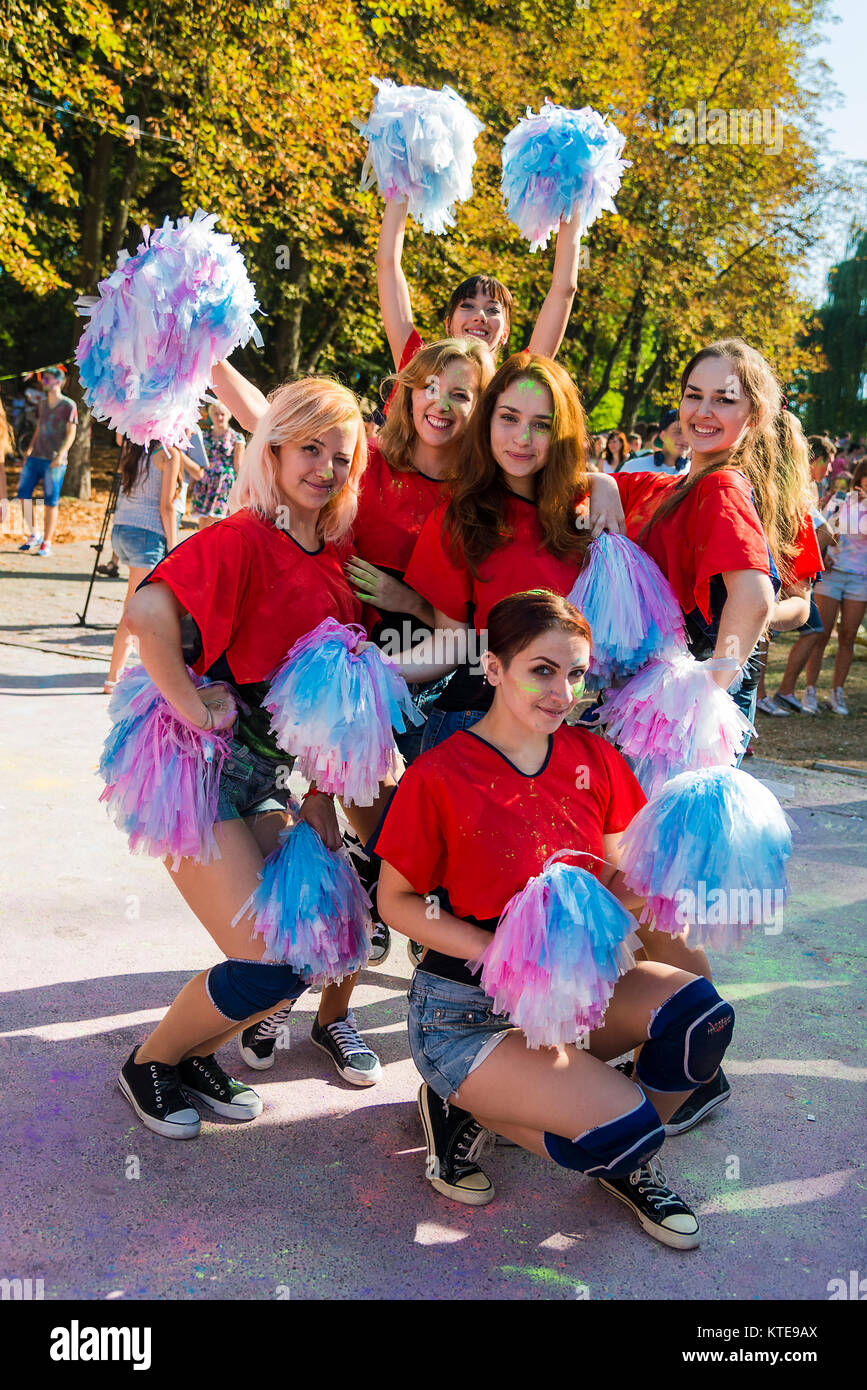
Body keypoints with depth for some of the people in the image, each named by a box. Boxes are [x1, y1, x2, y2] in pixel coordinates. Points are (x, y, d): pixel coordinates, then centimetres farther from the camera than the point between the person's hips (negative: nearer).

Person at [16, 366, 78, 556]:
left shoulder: (69, 405, -3)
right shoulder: (43, 404, 17)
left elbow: (71, 434, -6)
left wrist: (60, 455, -17)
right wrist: (30, 448, 14)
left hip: (54, 461, -7)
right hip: (35, 457, 7)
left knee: (51, 502, -3)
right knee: (23, 495, 3)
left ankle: (47, 544, 4)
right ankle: (34, 536, 17)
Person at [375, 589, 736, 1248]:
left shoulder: (594, 758, 0)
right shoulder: (439, 777, -16)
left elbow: (618, 883, 6)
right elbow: (395, 901, -8)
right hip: (467, 1008, -5)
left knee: (697, 1011, -21)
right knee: (624, 1127, -21)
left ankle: (631, 1166, 7)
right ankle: (466, 1107, 6)